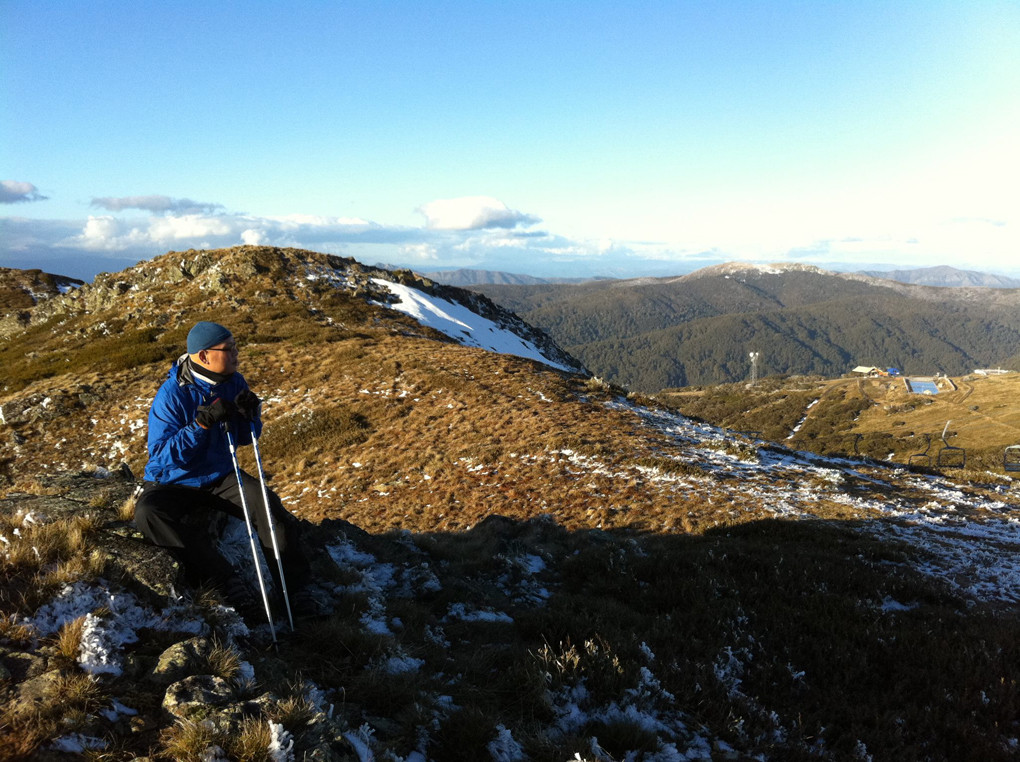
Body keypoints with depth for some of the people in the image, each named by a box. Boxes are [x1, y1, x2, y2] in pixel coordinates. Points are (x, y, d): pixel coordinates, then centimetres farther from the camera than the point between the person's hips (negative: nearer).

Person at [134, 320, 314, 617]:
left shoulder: (234, 383, -4)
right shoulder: (172, 394, -19)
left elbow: (244, 439, 6)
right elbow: (162, 455, -25)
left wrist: (249, 415, -17)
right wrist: (203, 423, -34)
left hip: (220, 477, 3)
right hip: (174, 482, -3)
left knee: (267, 504, -22)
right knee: (148, 514, -33)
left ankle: (293, 587, -12)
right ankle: (224, 580, -31)